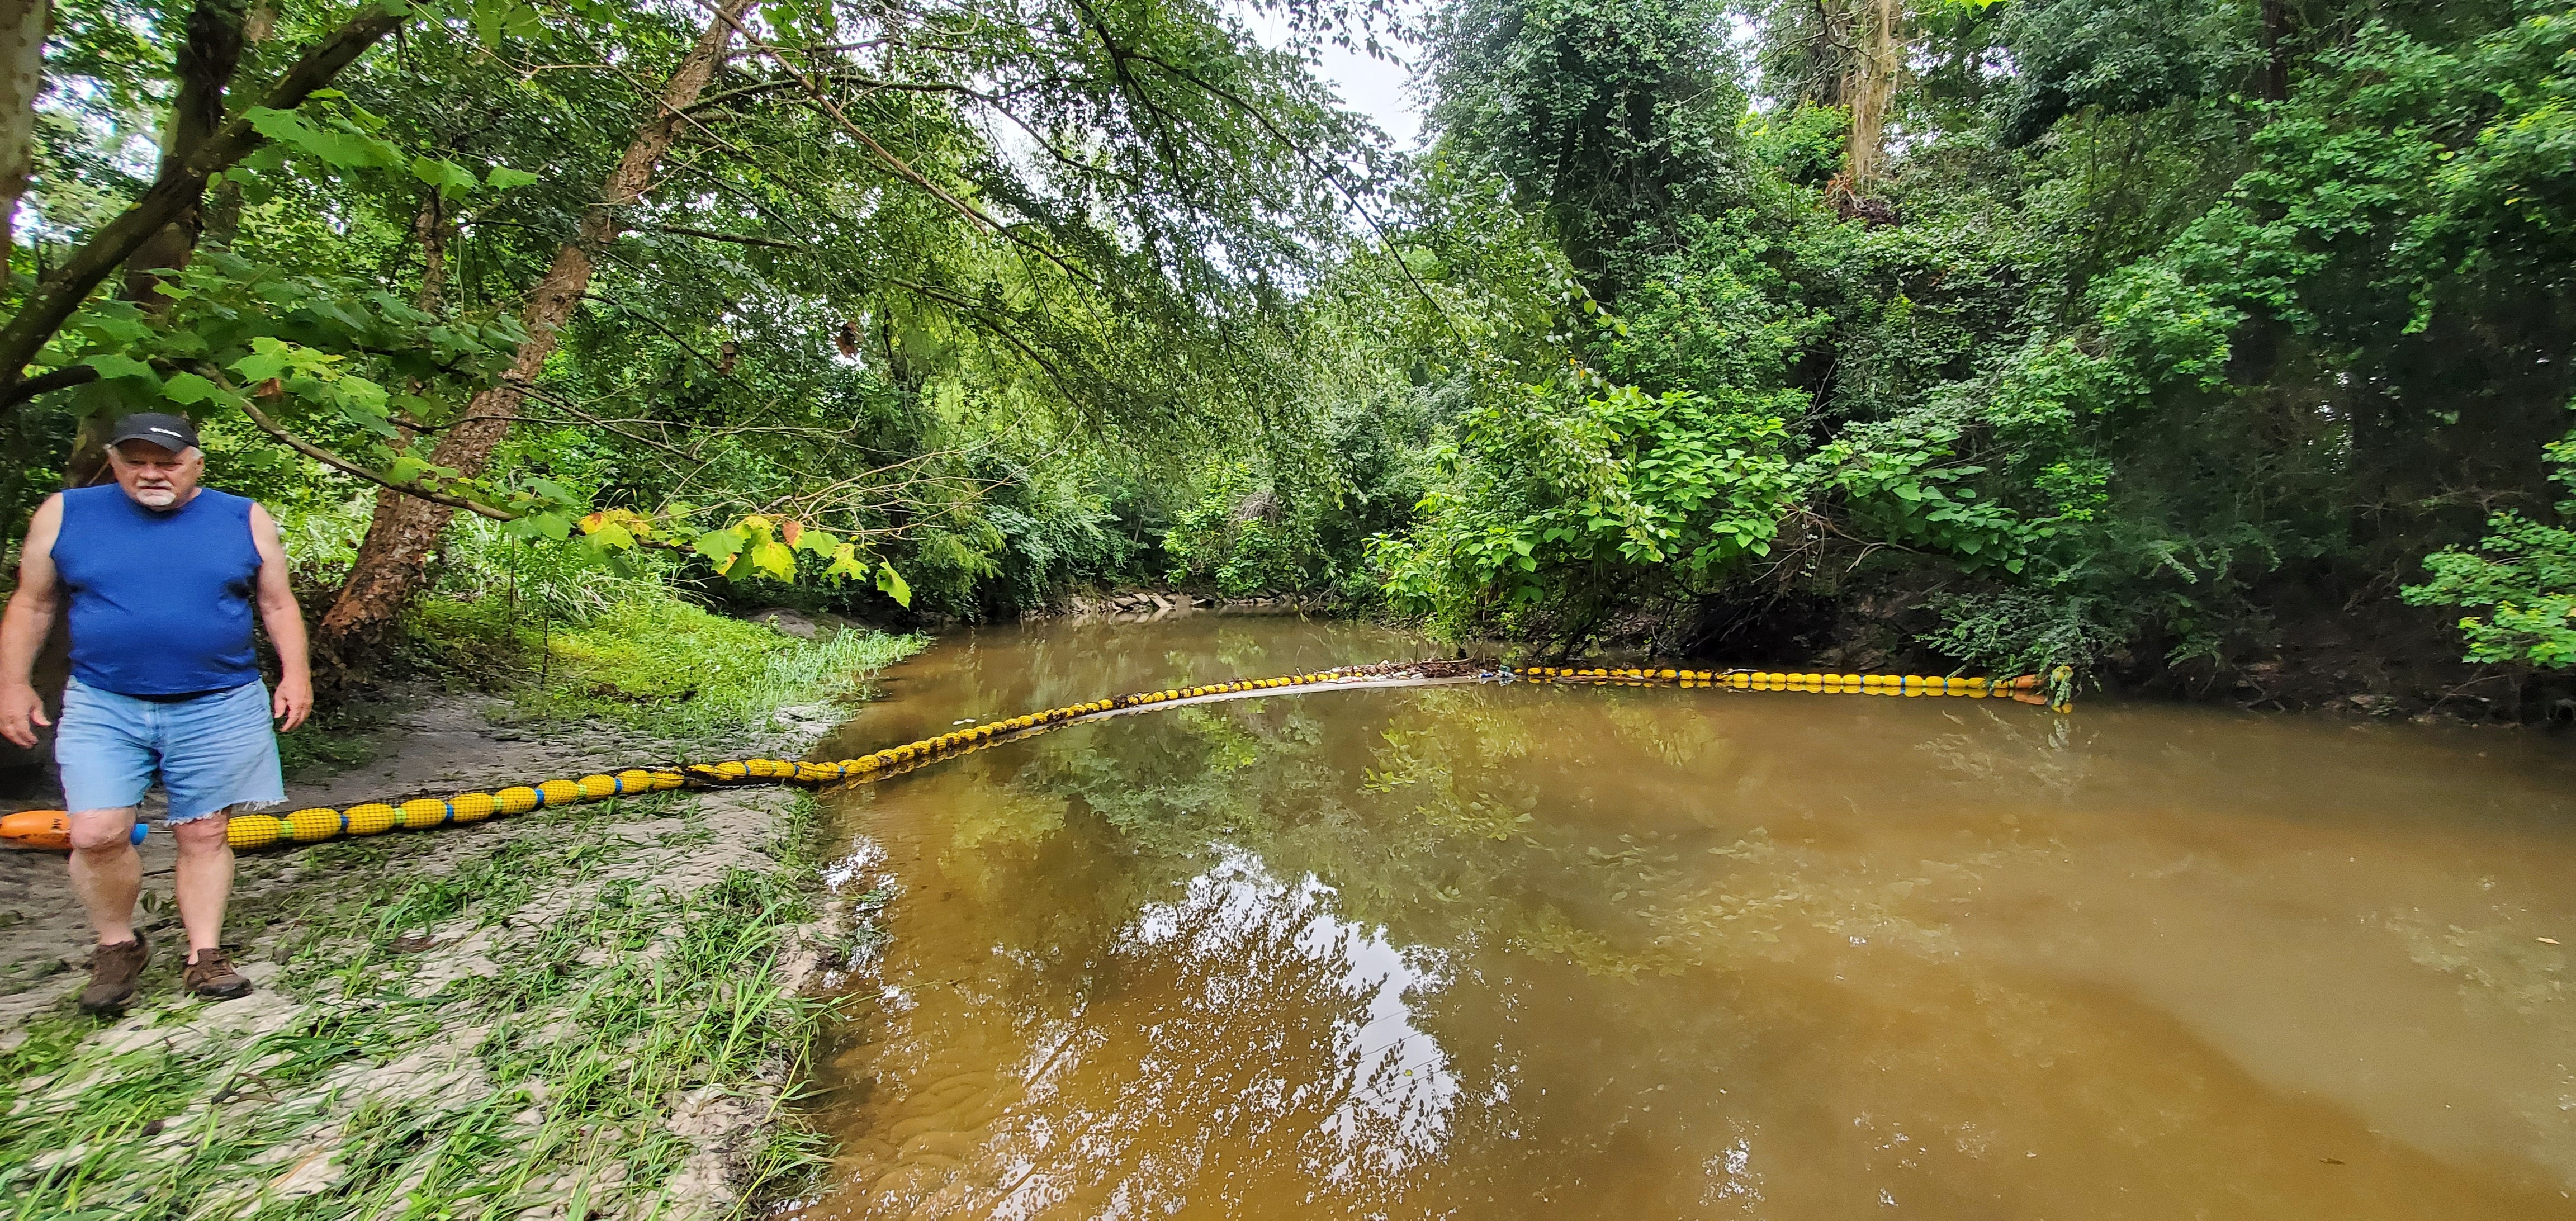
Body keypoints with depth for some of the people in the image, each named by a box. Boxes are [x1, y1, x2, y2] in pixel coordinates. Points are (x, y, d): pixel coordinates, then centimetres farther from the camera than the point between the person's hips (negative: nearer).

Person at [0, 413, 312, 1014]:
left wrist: (295, 673, -4)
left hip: (219, 709, -1)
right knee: (97, 834, -6)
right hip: (103, 708, 1)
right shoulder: (65, 514, 4)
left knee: (204, 835, 5)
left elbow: (278, 605, 6)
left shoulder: (245, 519, 2)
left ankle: (205, 956, 13)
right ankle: (118, 946, 17)